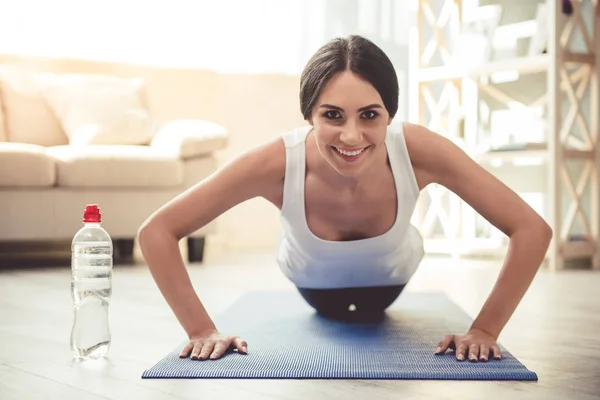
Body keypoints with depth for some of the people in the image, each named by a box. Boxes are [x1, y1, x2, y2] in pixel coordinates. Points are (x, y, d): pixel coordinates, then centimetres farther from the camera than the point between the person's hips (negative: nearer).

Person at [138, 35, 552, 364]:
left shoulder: (418, 151, -44)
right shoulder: (278, 162, -45)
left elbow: (532, 230, -37)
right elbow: (156, 232, -38)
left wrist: (485, 329, -38)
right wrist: (202, 329, -40)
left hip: (388, 278, 1)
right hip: (313, 283, 0)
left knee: (374, 307, 39)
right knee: (328, 309, 38)